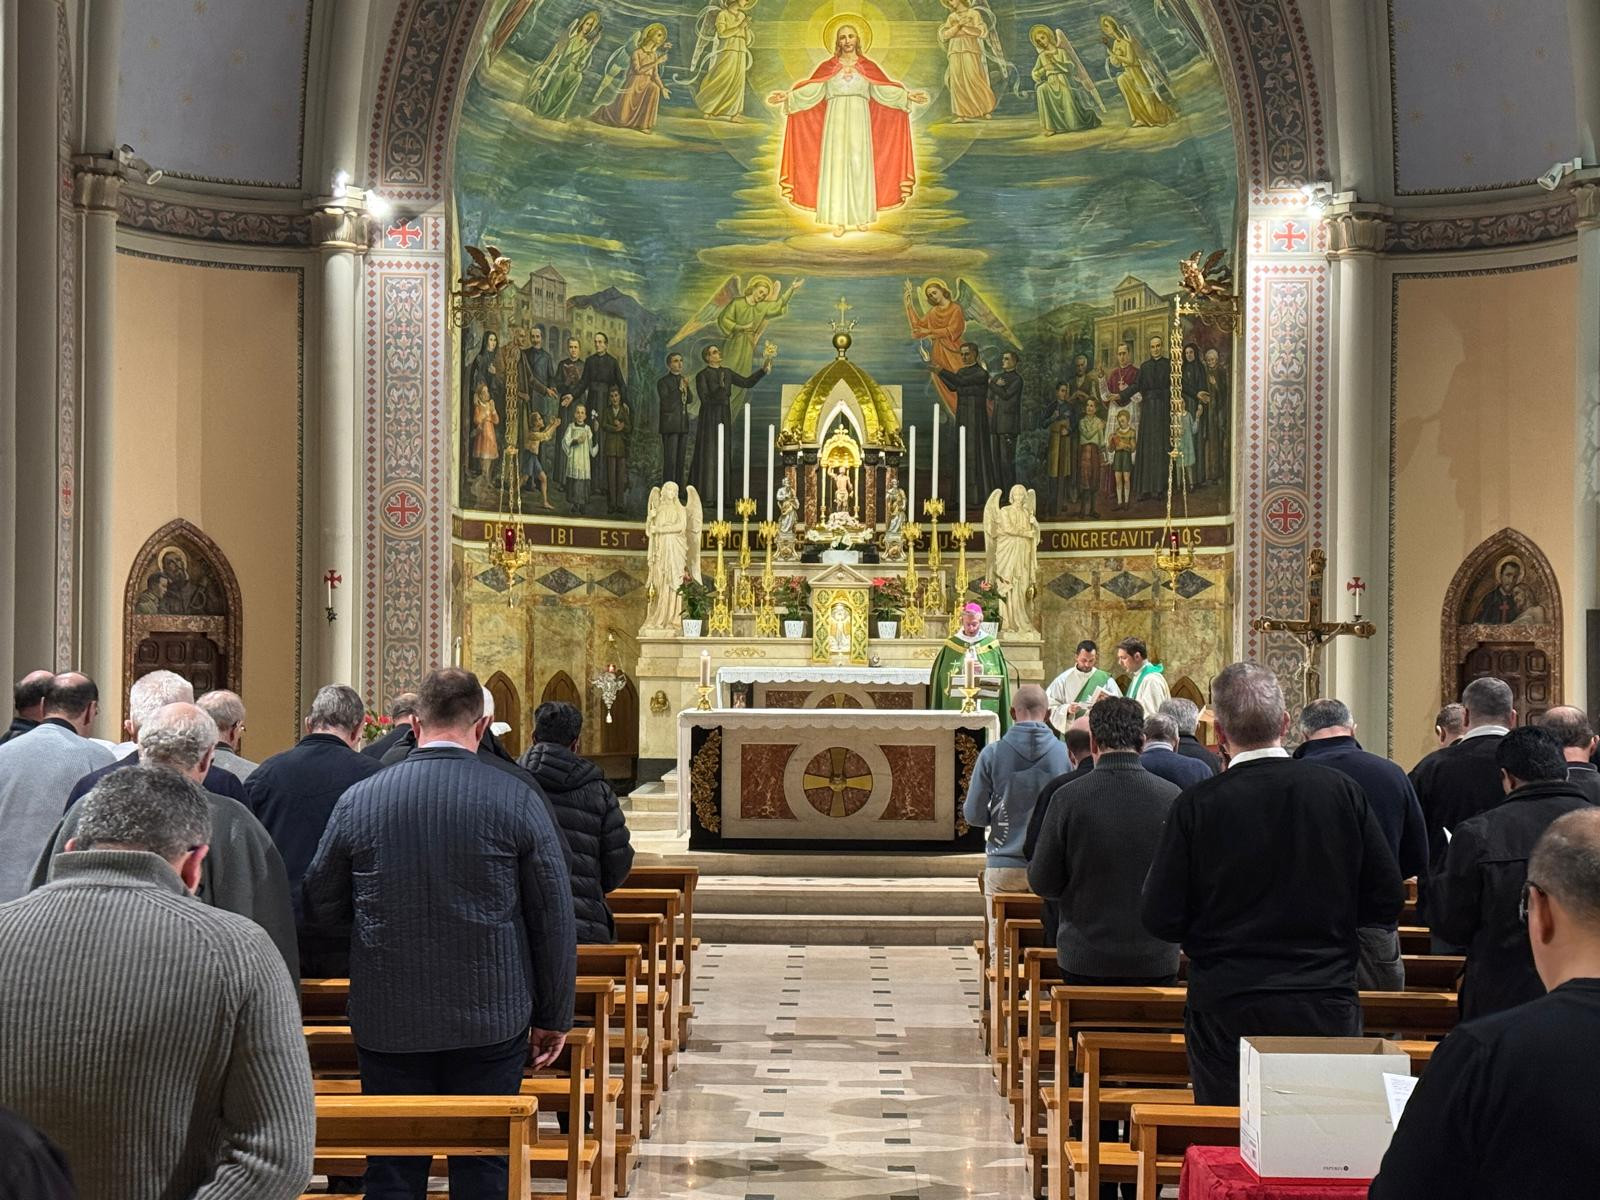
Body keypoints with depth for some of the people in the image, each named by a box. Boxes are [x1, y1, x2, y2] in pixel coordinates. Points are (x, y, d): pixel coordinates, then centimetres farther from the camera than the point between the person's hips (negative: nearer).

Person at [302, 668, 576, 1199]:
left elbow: (321, 907, 7)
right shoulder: (516, 801, -7)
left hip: (387, 1023, 1)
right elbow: (554, 920, -4)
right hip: (491, 1021, -1)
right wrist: (553, 1016, 6)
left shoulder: (358, 800, -3)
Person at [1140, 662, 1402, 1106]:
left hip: (1227, 1012, -2)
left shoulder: (1196, 805, -10)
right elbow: (1386, 903, 2)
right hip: (1328, 1009, 2)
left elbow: (1160, 919, -6)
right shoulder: (1342, 791, -3)